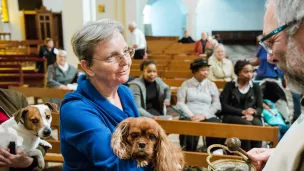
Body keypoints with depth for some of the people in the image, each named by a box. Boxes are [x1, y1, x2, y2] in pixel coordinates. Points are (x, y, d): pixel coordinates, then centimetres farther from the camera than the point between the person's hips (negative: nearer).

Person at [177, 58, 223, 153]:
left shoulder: (211, 85, 17)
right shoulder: (186, 84, 14)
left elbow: (216, 104, 6)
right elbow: (180, 103, 4)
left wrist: (203, 116, -9)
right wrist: (191, 116, -11)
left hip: (207, 117, 1)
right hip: (188, 116, -1)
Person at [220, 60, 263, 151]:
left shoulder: (256, 87, 18)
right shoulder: (230, 85, 11)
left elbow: (260, 108, 10)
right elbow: (224, 106, -1)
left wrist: (253, 113, -14)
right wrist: (242, 112, -12)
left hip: (251, 117, 2)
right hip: (231, 116, -2)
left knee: (258, 125, -32)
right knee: (247, 124, -34)